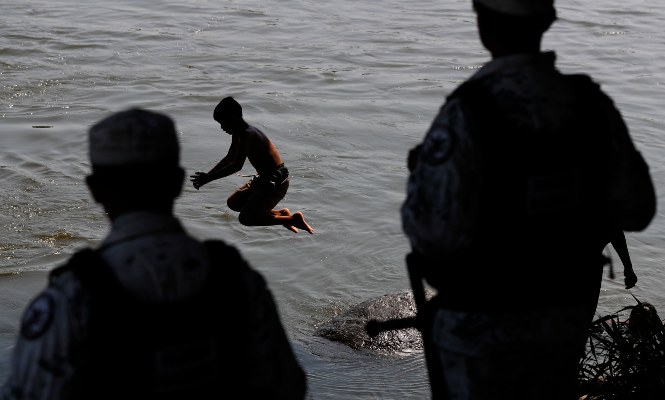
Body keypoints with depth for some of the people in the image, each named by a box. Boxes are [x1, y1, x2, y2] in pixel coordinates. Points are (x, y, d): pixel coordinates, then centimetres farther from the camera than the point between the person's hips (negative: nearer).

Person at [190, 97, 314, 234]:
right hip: (263, 179, 10)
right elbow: (229, 159, 20)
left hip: (275, 182, -10)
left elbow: (237, 165, -29)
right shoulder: (238, 133, 8)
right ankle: (280, 213, 16)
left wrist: (209, 178, -25)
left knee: (245, 218, -9)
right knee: (233, 203, 18)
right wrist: (207, 175, 10)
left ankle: (293, 218, -5)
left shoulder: (247, 134, -23)